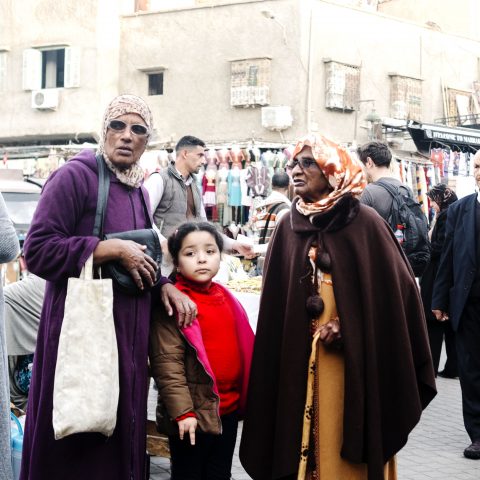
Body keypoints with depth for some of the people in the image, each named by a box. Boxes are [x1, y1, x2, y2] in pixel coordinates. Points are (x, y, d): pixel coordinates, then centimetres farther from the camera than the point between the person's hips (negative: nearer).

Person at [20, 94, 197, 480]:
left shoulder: (137, 189, 13)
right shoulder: (75, 176, -10)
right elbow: (38, 250, -17)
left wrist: (164, 285, 3)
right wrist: (113, 249, -18)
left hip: (128, 329, 7)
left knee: (122, 427, 12)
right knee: (78, 444, -1)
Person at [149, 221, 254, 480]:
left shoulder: (225, 298, 8)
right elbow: (167, 362, -18)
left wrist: (242, 399, 16)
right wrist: (182, 410, -22)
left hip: (229, 410, 7)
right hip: (193, 413, -6)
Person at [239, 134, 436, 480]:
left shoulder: (365, 223, -4)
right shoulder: (288, 228, 8)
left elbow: (396, 287, -5)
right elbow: (277, 302, 10)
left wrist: (350, 327, -11)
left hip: (355, 363, -3)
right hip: (299, 363, 4)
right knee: (303, 447, 7)